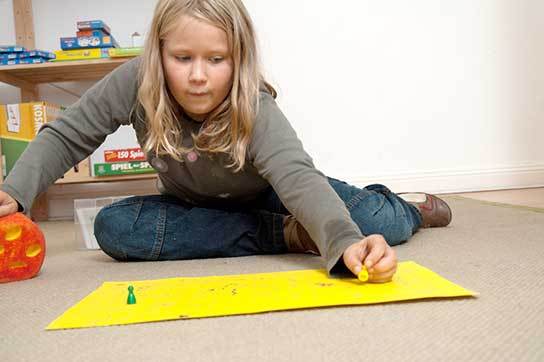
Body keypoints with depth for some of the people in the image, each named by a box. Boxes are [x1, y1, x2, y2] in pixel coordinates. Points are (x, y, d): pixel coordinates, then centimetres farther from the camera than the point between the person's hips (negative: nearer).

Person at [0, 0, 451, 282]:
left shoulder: (255, 110, -32)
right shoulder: (134, 83, -24)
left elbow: (298, 177, -47)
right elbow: (66, 136, -12)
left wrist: (346, 241, -65)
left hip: (262, 197, -3)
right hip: (192, 205, 4)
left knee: (376, 222, -25)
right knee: (113, 227, -27)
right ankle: (285, 234, -22)